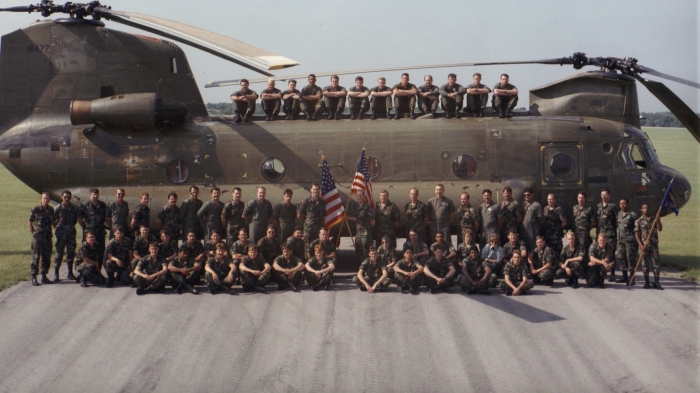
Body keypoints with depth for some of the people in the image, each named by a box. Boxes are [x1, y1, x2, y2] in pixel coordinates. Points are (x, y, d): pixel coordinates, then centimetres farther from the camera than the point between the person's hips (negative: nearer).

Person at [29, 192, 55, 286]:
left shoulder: (51, 210, 5)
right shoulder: (36, 209, -7)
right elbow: (30, 222, 1)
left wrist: (50, 232, 11)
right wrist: (33, 233, 0)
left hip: (48, 236, 5)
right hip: (38, 237, -5)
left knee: (46, 257, 9)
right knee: (35, 257, -4)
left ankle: (44, 276, 19)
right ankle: (33, 277, -1)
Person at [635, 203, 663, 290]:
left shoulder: (654, 220, 10)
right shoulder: (638, 221, 3)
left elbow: (660, 229, -1)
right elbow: (636, 234, -2)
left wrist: (658, 219, -14)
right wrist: (641, 245, -13)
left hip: (654, 245, 2)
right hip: (644, 246, -2)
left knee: (656, 263, 0)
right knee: (645, 264, 2)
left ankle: (656, 283, 7)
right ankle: (646, 282, 10)